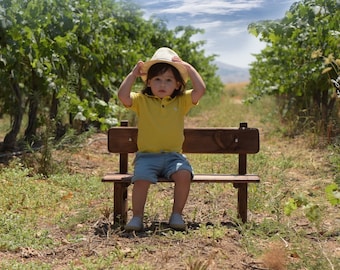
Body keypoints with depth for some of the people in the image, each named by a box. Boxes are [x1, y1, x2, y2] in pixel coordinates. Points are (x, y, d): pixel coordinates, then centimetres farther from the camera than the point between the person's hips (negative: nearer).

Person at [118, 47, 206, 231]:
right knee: (141, 179, -28)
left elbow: (200, 90, -4)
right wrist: (133, 74, -3)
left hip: (173, 155, 1)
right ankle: (137, 217, -7)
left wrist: (189, 68, 1)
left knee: (184, 174, -27)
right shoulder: (141, 100, 6)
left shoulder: (182, 101, 9)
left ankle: (177, 215, -7)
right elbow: (123, 95, -11)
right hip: (147, 155, -1)